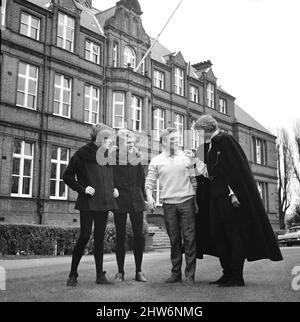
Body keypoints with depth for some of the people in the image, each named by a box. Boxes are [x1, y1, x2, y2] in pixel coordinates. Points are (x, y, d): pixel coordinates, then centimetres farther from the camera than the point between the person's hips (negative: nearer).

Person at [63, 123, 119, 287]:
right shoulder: (82, 154, -5)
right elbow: (67, 176, -3)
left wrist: (113, 189, 8)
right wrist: (82, 189, -12)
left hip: (104, 203, 5)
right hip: (88, 203, -5)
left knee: (100, 238, 8)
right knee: (84, 236, -5)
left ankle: (100, 274, 14)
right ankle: (73, 274, 9)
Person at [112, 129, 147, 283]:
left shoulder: (136, 157, 9)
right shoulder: (113, 157, -2)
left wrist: (143, 198, 12)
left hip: (136, 200, 3)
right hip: (119, 200, -3)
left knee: (139, 235, 1)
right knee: (120, 236, 3)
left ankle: (139, 271, 12)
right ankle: (120, 272, 13)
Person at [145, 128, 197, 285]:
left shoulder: (185, 158, 9)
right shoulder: (156, 161, 7)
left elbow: (193, 180, 12)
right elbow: (150, 182, 5)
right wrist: (149, 196, -11)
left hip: (187, 201, 0)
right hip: (168, 203, 0)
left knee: (189, 237, -3)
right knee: (174, 239, 6)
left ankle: (190, 274, 3)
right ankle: (176, 273, 15)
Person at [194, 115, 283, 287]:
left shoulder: (225, 139, -9)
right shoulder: (209, 145, 17)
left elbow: (235, 167, -17)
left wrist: (233, 193, -22)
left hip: (229, 195, -9)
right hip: (215, 195, 9)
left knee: (234, 234, -4)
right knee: (215, 234, 8)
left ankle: (237, 277, 3)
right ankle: (228, 274, 16)